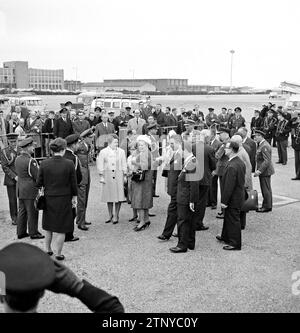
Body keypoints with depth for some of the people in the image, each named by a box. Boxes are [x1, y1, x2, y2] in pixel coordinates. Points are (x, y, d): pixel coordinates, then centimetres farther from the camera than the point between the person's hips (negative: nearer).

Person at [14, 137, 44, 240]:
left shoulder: (17, 159, 6)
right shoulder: (31, 161, -20)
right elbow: (37, 176, -18)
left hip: (20, 188, 8)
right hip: (30, 190, -8)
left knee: (22, 211, 15)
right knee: (32, 212, 2)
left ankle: (21, 232, 22)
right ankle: (33, 233, 11)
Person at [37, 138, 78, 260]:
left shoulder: (44, 164, -7)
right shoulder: (69, 164, -13)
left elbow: (39, 183, -2)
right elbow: (73, 183, -7)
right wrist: (74, 197, 4)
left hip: (48, 199, 3)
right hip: (63, 199, -3)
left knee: (48, 226, 21)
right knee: (61, 228, 7)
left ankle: (48, 250, 32)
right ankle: (58, 254, 13)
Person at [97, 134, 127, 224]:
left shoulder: (121, 151, 5)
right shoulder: (103, 152, 1)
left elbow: (124, 164, 8)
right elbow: (100, 165, 2)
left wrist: (125, 176, 5)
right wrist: (101, 176, -3)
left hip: (118, 175, 0)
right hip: (107, 175, 0)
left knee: (119, 196, -2)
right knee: (109, 197, 7)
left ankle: (116, 216, 11)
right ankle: (110, 216, 20)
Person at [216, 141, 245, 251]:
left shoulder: (232, 166, -28)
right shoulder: (240, 162, 4)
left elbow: (229, 186, -26)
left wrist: (224, 201, -19)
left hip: (233, 199, -10)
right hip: (239, 195, 10)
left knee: (233, 220, 3)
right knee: (228, 217, 24)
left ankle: (235, 244, 15)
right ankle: (226, 237, 40)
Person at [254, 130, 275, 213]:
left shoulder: (265, 146, -20)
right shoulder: (261, 144, 12)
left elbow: (267, 161, -25)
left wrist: (259, 171, -25)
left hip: (265, 171, -10)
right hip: (263, 171, 10)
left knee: (266, 189, -1)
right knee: (266, 189, 16)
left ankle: (267, 207, 8)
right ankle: (267, 205, 26)